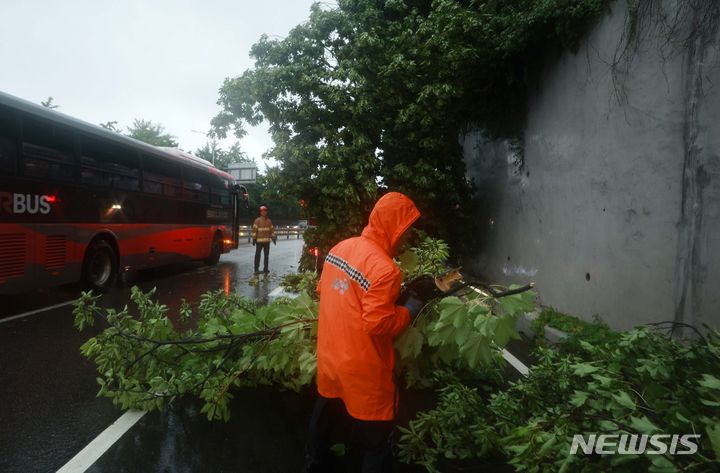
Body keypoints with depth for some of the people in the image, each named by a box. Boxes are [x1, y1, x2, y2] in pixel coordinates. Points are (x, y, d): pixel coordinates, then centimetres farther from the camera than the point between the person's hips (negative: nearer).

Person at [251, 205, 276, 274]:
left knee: (266, 255, 10)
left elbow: (272, 230, 14)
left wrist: (273, 238, 7)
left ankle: (265, 269, 18)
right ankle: (256, 269, 0)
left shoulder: (269, 221, 11)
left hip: (267, 241, 5)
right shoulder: (257, 220, -3)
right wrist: (254, 239, -12)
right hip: (259, 241, -5)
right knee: (257, 255, -3)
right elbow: (254, 230, -7)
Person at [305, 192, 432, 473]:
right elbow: (379, 324, -25)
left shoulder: (340, 248, -1)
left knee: (324, 417, 30)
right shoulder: (385, 269, -26)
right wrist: (410, 309, -11)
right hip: (362, 371, -8)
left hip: (329, 358, 8)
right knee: (377, 441, 11)